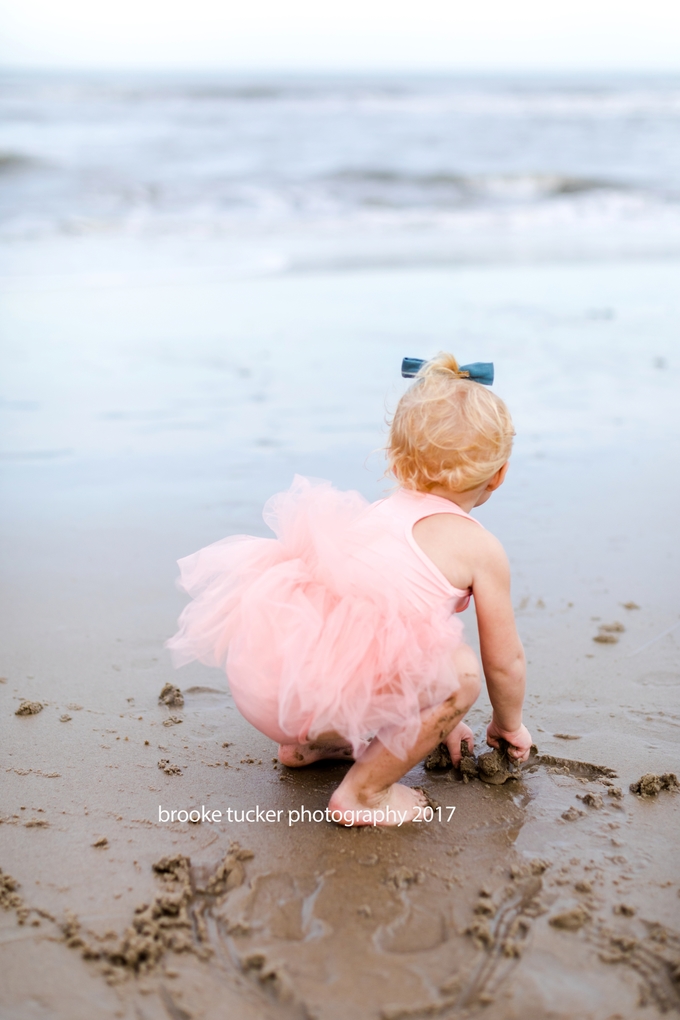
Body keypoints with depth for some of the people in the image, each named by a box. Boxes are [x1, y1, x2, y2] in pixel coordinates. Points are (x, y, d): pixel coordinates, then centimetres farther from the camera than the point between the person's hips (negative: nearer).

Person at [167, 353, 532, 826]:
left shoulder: (378, 512, 28)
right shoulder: (481, 546, 7)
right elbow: (505, 660, 15)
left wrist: (434, 718, 50)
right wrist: (509, 725, 37)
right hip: (327, 692, -8)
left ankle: (308, 742, 31)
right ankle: (364, 790, 2)